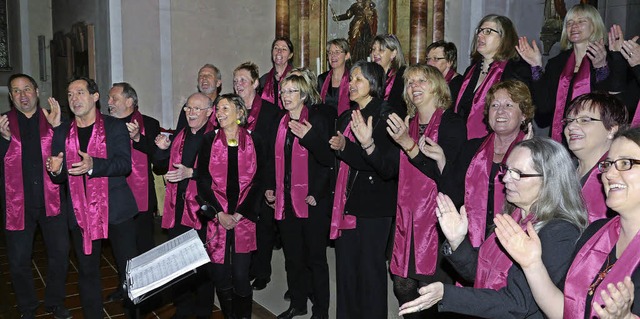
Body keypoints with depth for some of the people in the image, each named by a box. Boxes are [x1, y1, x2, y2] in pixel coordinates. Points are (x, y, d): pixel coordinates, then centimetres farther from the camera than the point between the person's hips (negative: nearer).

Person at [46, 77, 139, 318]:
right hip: (81, 213, 3)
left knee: (129, 266, 4)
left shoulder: (115, 127, 1)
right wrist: (56, 171, -12)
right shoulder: (62, 133, 11)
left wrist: (93, 165, -27)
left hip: (116, 209, -3)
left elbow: (125, 164, -11)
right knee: (87, 271, 10)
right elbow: (59, 177, 12)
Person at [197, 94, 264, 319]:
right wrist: (220, 213, -7)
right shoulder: (209, 140, 3)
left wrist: (239, 214, -6)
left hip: (244, 219, 0)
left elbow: (257, 182, 2)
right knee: (221, 276, 3)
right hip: (216, 218, 1)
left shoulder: (253, 142, 3)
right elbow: (202, 180, 1)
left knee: (241, 275, -1)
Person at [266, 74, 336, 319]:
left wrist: (310, 136, -26)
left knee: (316, 257, 3)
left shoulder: (319, 119, -6)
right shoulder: (282, 123, 12)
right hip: (286, 201, 6)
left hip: (312, 201, -6)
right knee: (292, 256, 15)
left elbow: (328, 159, -13)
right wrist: (272, 188, 10)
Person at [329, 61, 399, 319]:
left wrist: (367, 143, -31)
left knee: (370, 270, 2)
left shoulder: (385, 118, -11)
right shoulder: (346, 118, 13)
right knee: (345, 267, 15)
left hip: (374, 208, -7)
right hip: (347, 203, 8)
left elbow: (389, 168, -21)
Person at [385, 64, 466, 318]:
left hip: (438, 218, -5)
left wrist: (407, 144, -21)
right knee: (402, 286, 8)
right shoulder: (408, 124, 13)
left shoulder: (452, 123, -6)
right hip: (408, 215, 6)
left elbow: (444, 174, -17)